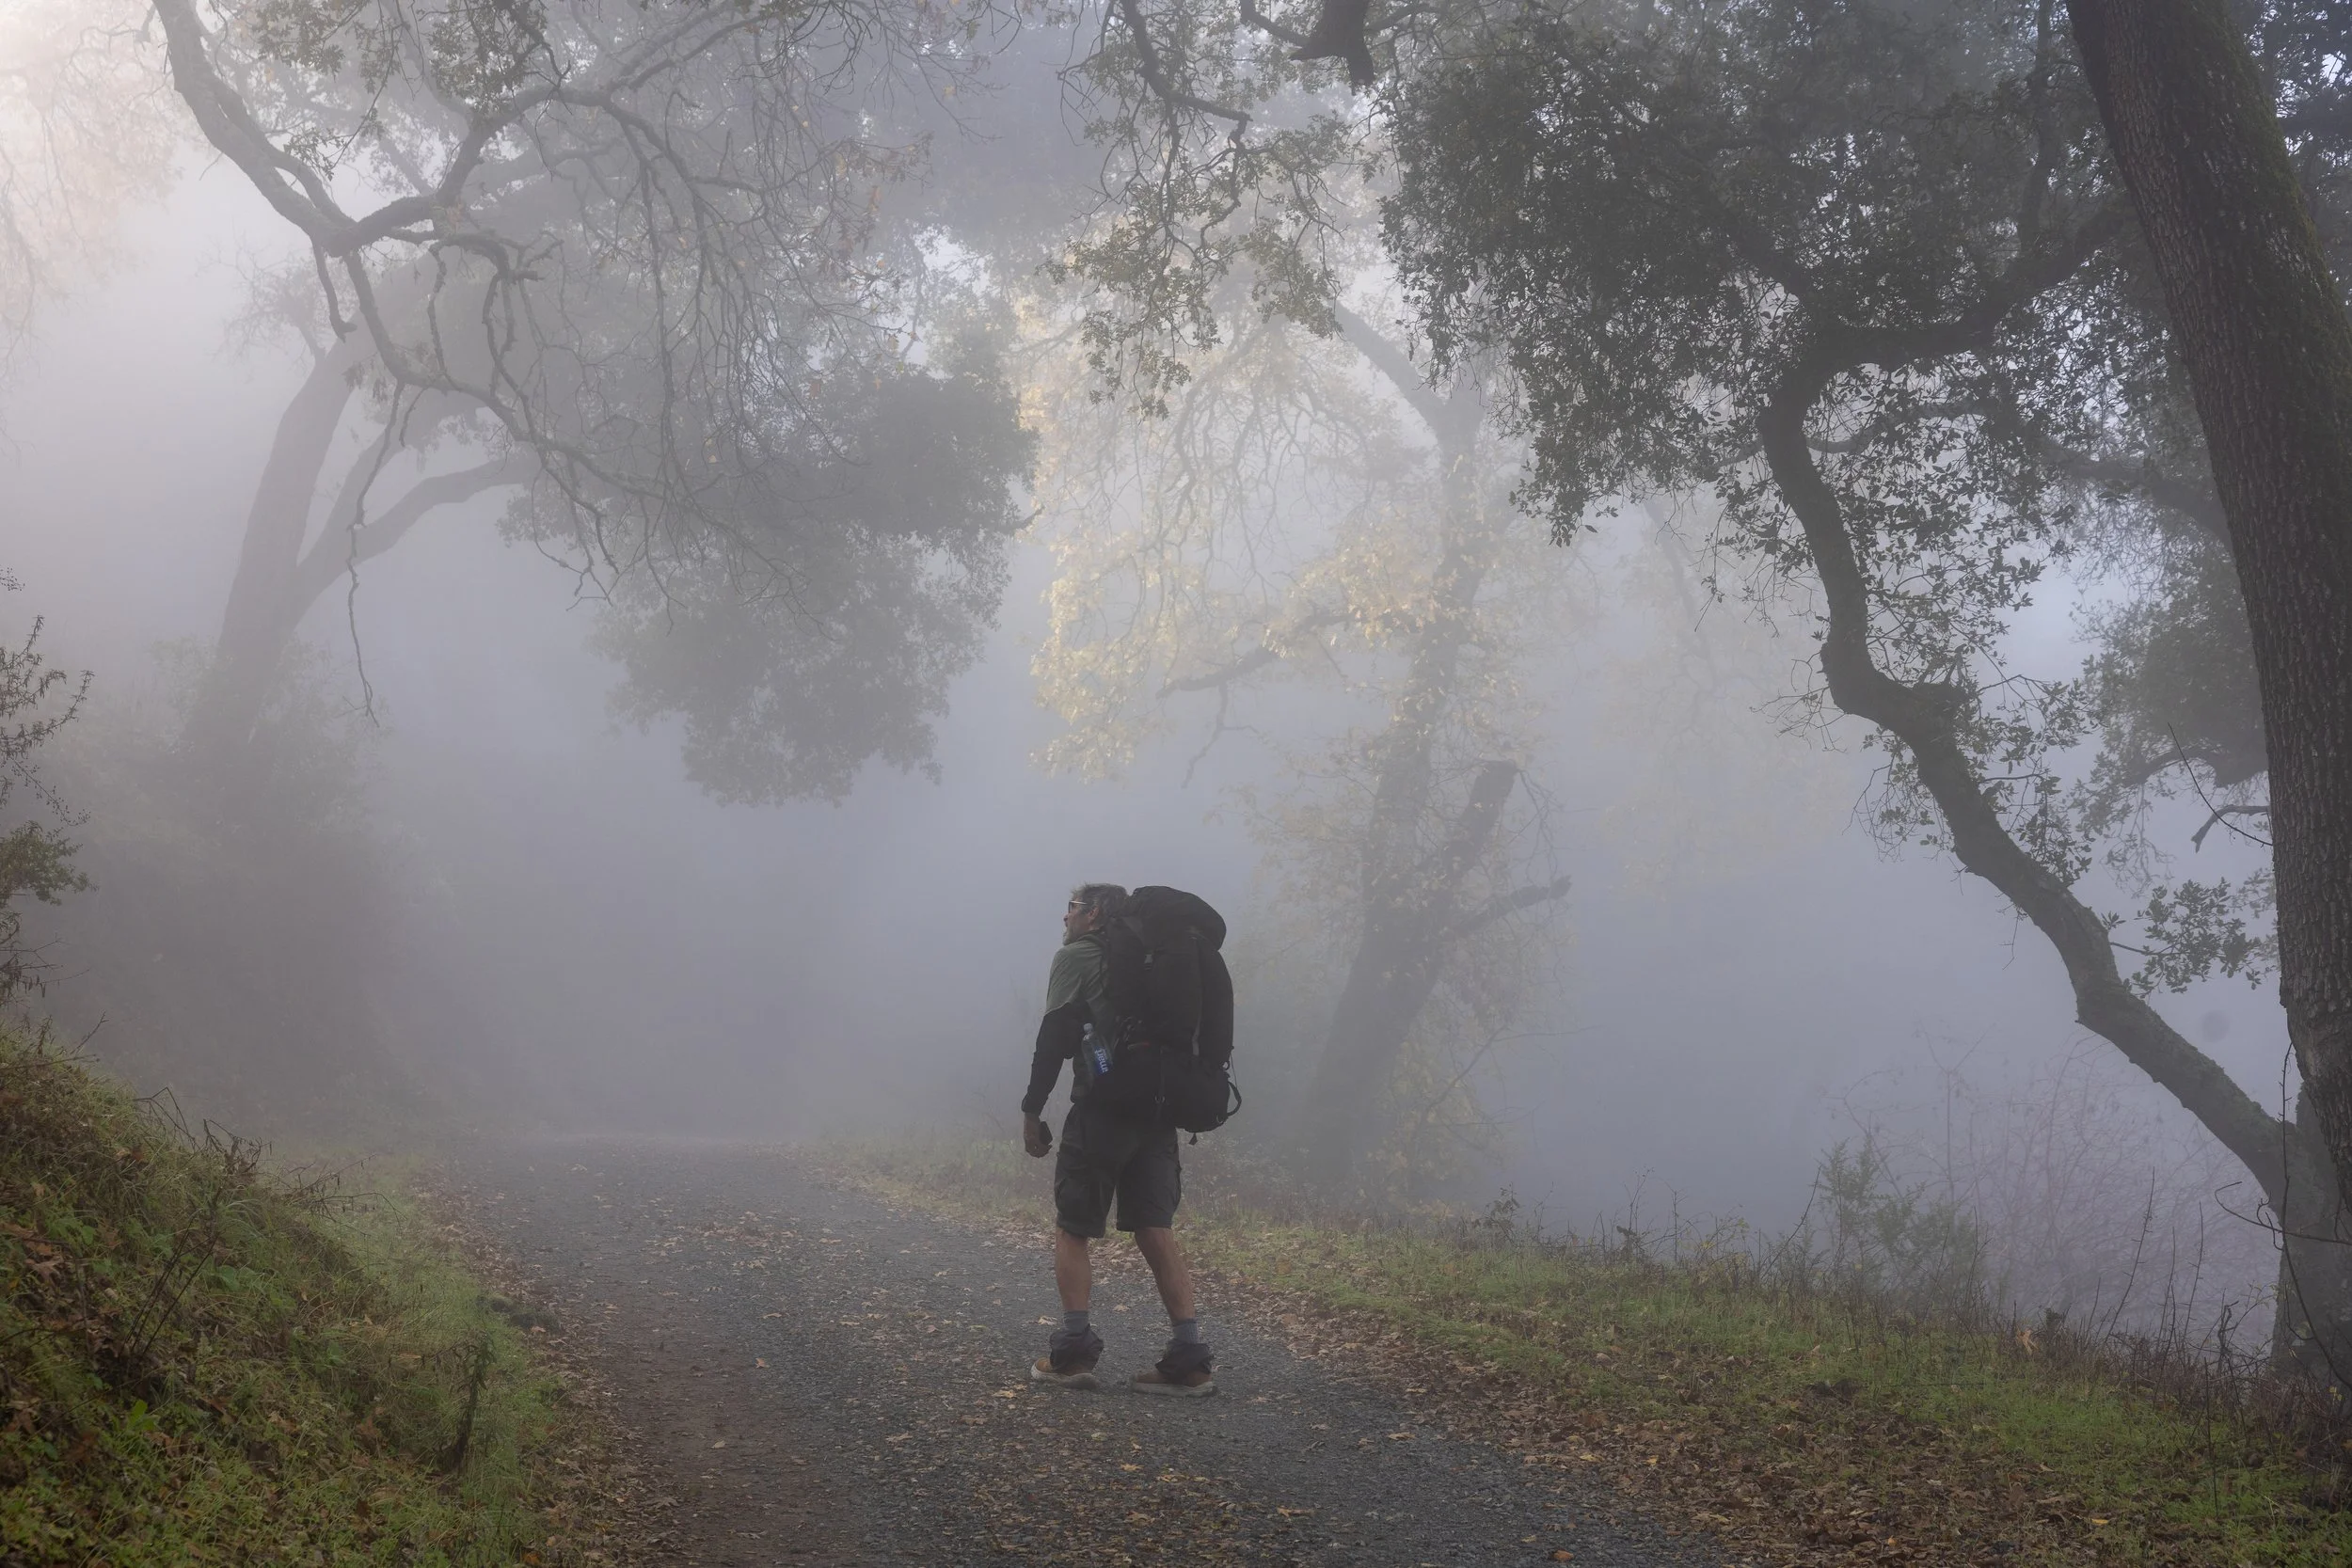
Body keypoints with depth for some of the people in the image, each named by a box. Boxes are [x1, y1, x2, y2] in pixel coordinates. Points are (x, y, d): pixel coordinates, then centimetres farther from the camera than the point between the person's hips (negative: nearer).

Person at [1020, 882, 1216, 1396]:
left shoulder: (1075, 958, 0)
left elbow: (1055, 1036, -8)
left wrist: (1032, 1110, -5)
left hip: (1101, 1109, -6)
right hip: (1158, 1112, 6)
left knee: (1071, 1229, 4)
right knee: (1156, 1232, 3)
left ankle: (1073, 1351, -3)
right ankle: (1188, 1359, -6)